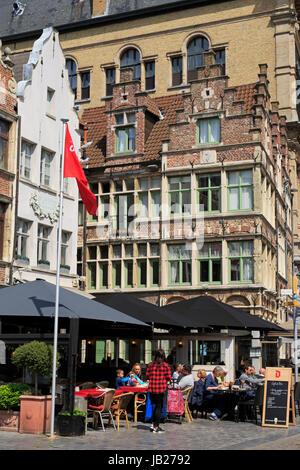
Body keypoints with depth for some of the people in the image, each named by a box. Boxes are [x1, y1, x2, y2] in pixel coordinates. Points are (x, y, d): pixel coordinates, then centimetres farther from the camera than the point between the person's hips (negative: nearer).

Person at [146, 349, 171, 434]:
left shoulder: (150, 365, 2)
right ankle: (156, 427, 5)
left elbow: (147, 376, 5)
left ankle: (154, 424, 20)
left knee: (156, 406, 19)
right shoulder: (166, 365, -5)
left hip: (152, 388, 3)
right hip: (162, 388, -3)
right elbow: (168, 378, -5)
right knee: (159, 407, 4)